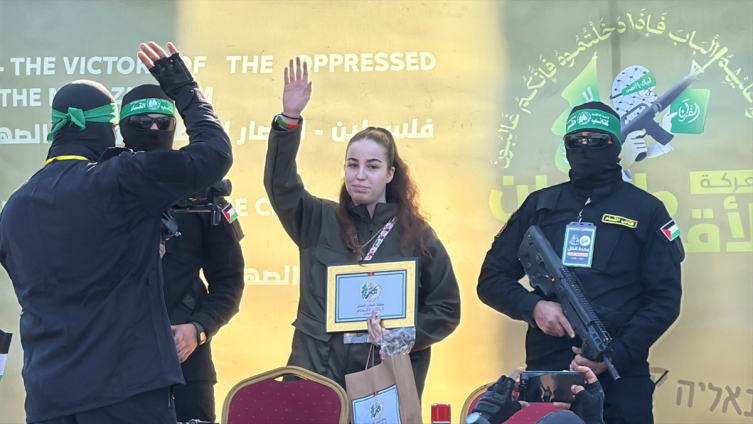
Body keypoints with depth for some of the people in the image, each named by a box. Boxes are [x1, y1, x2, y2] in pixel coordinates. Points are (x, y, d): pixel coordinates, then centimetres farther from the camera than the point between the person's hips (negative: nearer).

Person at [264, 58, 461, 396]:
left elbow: (446, 310, 6)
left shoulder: (416, 236, 4)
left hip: (389, 380, -1)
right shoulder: (319, 221, 7)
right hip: (317, 375, 1)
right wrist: (289, 120, -20)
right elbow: (281, 185, -8)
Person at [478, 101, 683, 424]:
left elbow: (664, 299, -1)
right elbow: (492, 279, 10)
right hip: (544, 373, 2)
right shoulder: (539, 206, 10)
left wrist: (616, 355, -13)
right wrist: (533, 306, -10)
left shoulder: (646, 210, 4)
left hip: (620, 378, -2)